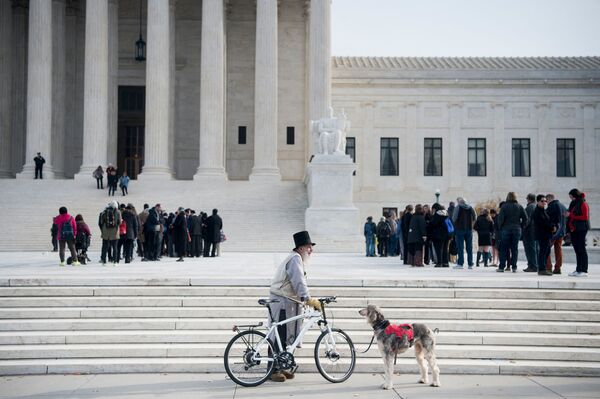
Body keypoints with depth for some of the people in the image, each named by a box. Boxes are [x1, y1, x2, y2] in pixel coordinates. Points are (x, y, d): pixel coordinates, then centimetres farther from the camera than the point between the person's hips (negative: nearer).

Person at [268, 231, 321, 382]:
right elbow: (299, 282, -27)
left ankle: (280, 367, 21)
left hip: (290, 303, 10)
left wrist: (308, 299, 17)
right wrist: (308, 299, -34)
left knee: (286, 337, 13)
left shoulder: (299, 260, 19)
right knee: (278, 337, -6)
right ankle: (274, 370, -1)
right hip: (281, 302, -10)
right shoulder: (295, 259, -15)